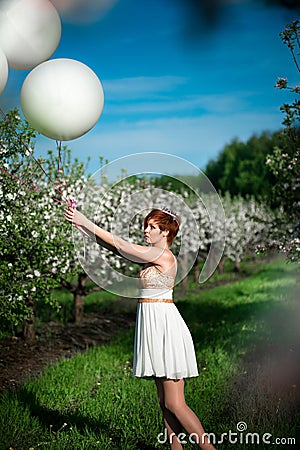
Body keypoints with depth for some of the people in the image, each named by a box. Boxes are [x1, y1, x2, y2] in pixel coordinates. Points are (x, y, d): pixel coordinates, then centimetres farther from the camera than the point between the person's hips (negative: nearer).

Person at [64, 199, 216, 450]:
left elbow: (119, 244, -13)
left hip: (165, 326, -10)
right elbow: (115, 246, 9)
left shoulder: (164, 256, -14)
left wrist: (86, 222, -8)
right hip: (154, 325, 10)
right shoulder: (151, 254, 12)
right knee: (165, 401, 11)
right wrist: (81, 224, 4)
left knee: (174, 404, -6)